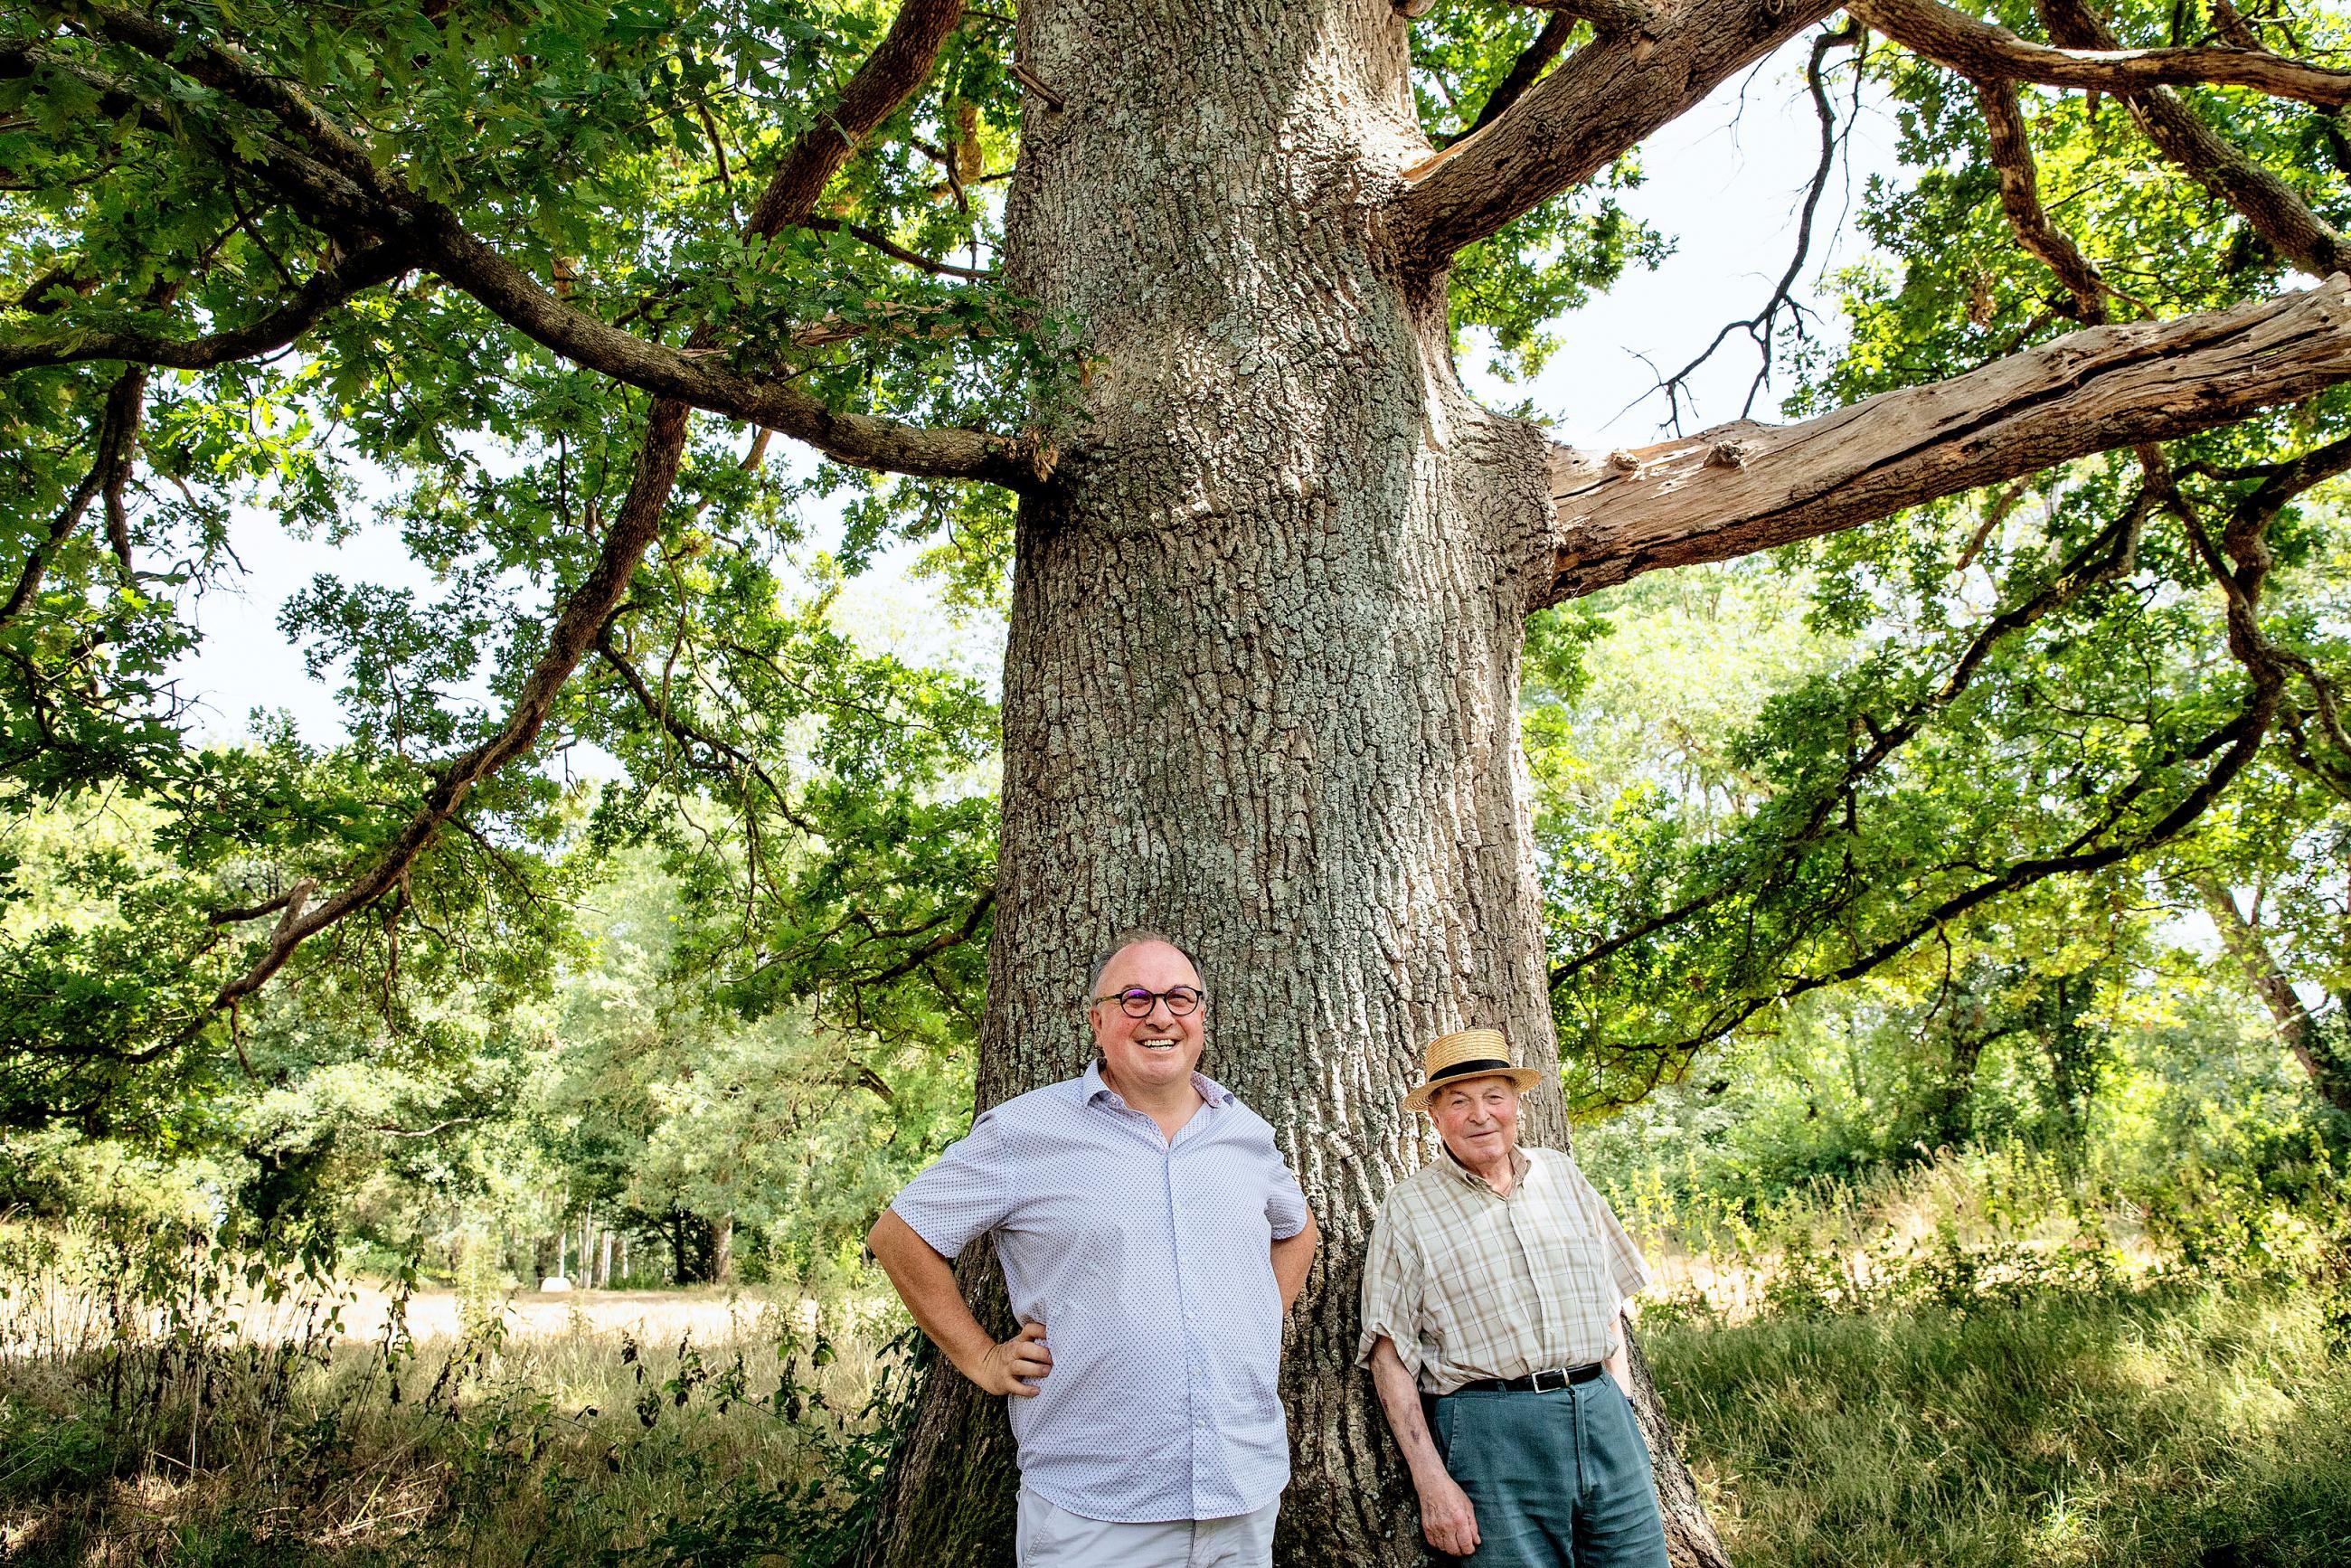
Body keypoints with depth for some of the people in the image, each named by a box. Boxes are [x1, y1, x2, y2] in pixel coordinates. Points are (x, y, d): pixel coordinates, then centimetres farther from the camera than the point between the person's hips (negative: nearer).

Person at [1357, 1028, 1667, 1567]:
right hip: (1492, 1435, -4)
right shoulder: (1408, 1209, -2)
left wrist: (1618, 1406, 9)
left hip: (1601, 1416, 4)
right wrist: (1432, 1481, -10)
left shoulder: (1561, 1174, 12)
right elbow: (1389, 1354, -4)